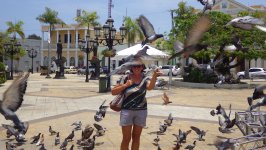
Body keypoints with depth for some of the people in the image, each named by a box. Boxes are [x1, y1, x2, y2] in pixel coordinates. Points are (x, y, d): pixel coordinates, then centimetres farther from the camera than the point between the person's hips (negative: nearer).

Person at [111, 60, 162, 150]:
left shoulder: (144, 79, -3)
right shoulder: (126, 79, -4)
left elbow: (150, 87, -26)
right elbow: (113, 92, -4)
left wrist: (154, 76, -45)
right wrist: (125, 85, -17)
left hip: (141, 111, 2)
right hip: (127, 111, -1)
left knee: (136, 137, 14)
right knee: (126, 138, 3)